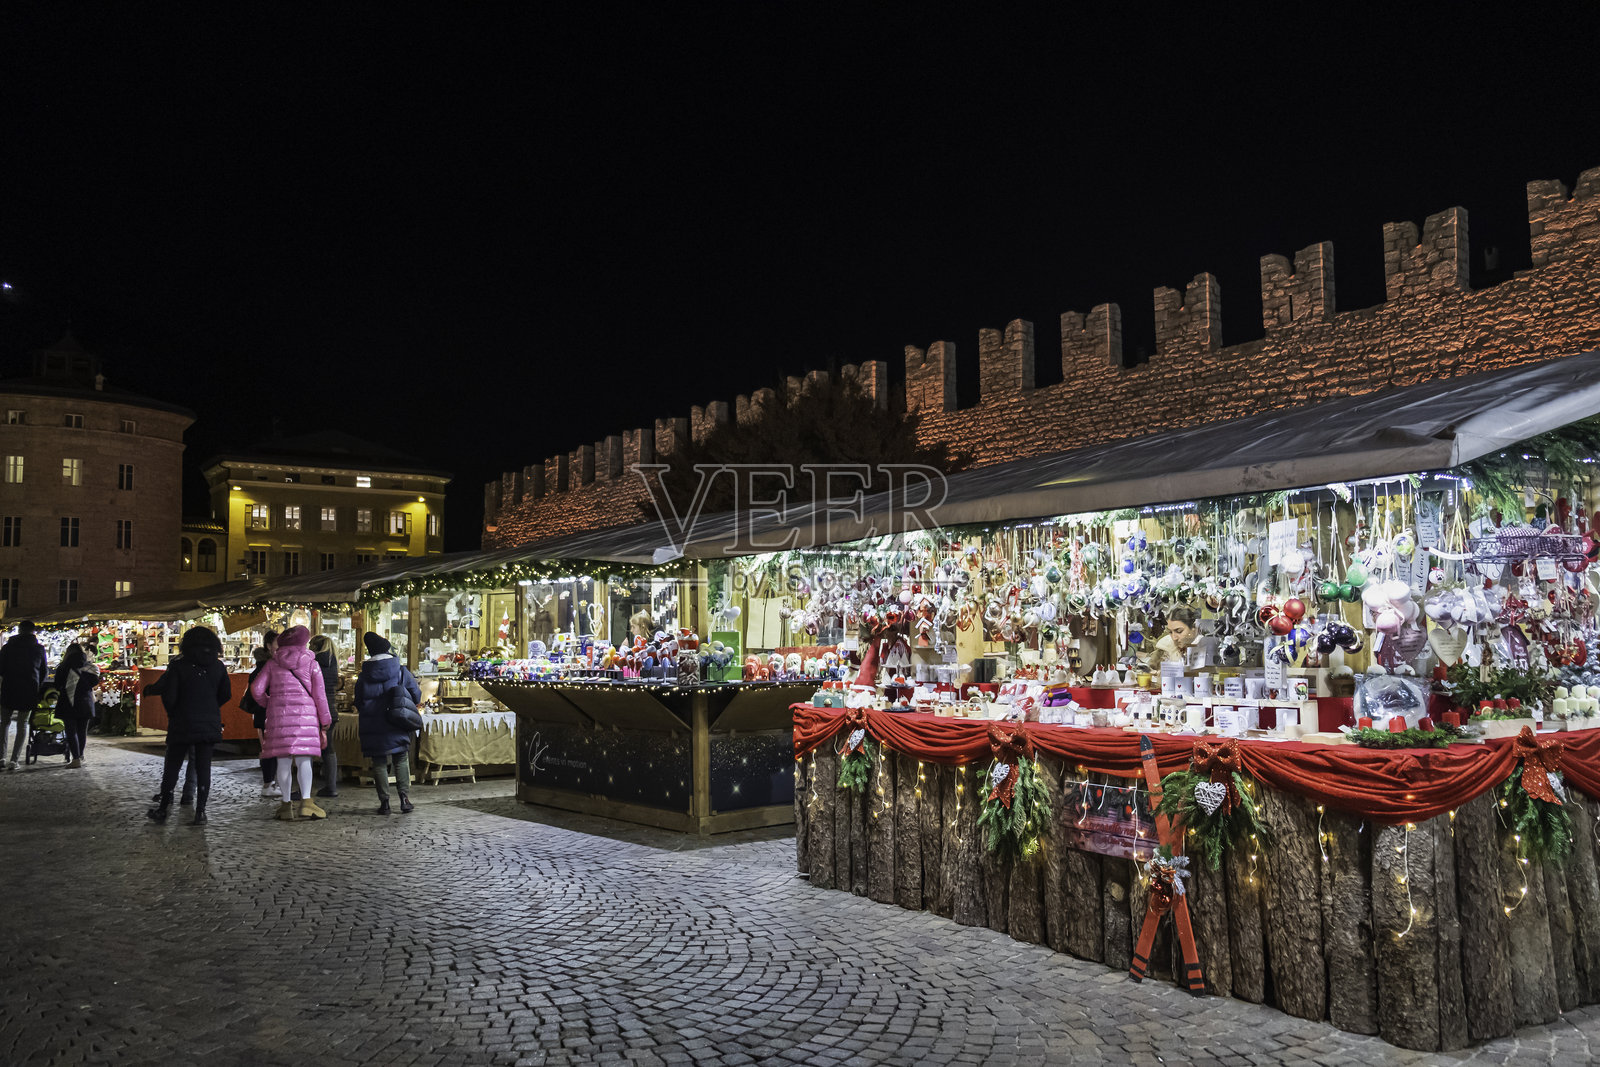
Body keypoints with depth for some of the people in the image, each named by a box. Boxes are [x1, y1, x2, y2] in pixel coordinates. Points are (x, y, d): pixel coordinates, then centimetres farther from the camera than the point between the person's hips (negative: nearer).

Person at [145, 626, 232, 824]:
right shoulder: (218, 667, 1)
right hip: (209, 725, 2)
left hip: (183, 726, -2)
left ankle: (163, 808, 17)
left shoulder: (178, 666, -7)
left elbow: (168, 696, -10)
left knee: (172, 767, 10)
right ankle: (200, 812, 2)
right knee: (203, 767, 4)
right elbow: (226, 695, 7)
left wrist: (173, 714, 8)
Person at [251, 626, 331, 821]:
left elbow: (257, 689, 2)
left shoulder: (273, 663, 10)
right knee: (304, 760, -2)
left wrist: (267, 703, 22)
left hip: (279, 716, 2)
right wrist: (325, 722, 9)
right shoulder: (311, 663, 6)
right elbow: (319, 694, 4)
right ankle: (306, 800, -15)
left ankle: (286, 804, 7)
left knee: (284, 761, 5)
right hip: (305, 715, -1)